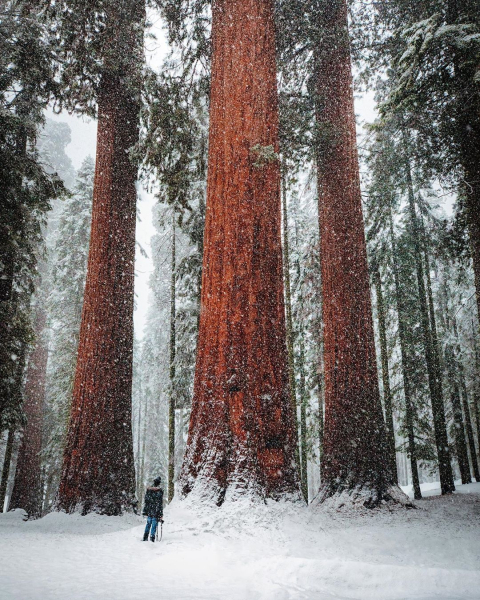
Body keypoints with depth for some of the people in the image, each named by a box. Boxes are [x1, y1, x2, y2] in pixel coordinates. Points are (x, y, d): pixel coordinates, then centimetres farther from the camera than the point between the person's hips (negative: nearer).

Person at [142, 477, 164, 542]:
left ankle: (145, 538, 19)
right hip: (156, 512, -4)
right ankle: (152, 537, 0)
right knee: (154, 525, 2)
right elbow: (160, 503, -10)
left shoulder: (148, 490, 2)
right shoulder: (160, 491, -11)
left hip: (149, 512, 4)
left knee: (148, 524, 17)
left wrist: (144, 512, 16)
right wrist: (161, 515, -6)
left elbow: (146, 501, 7)